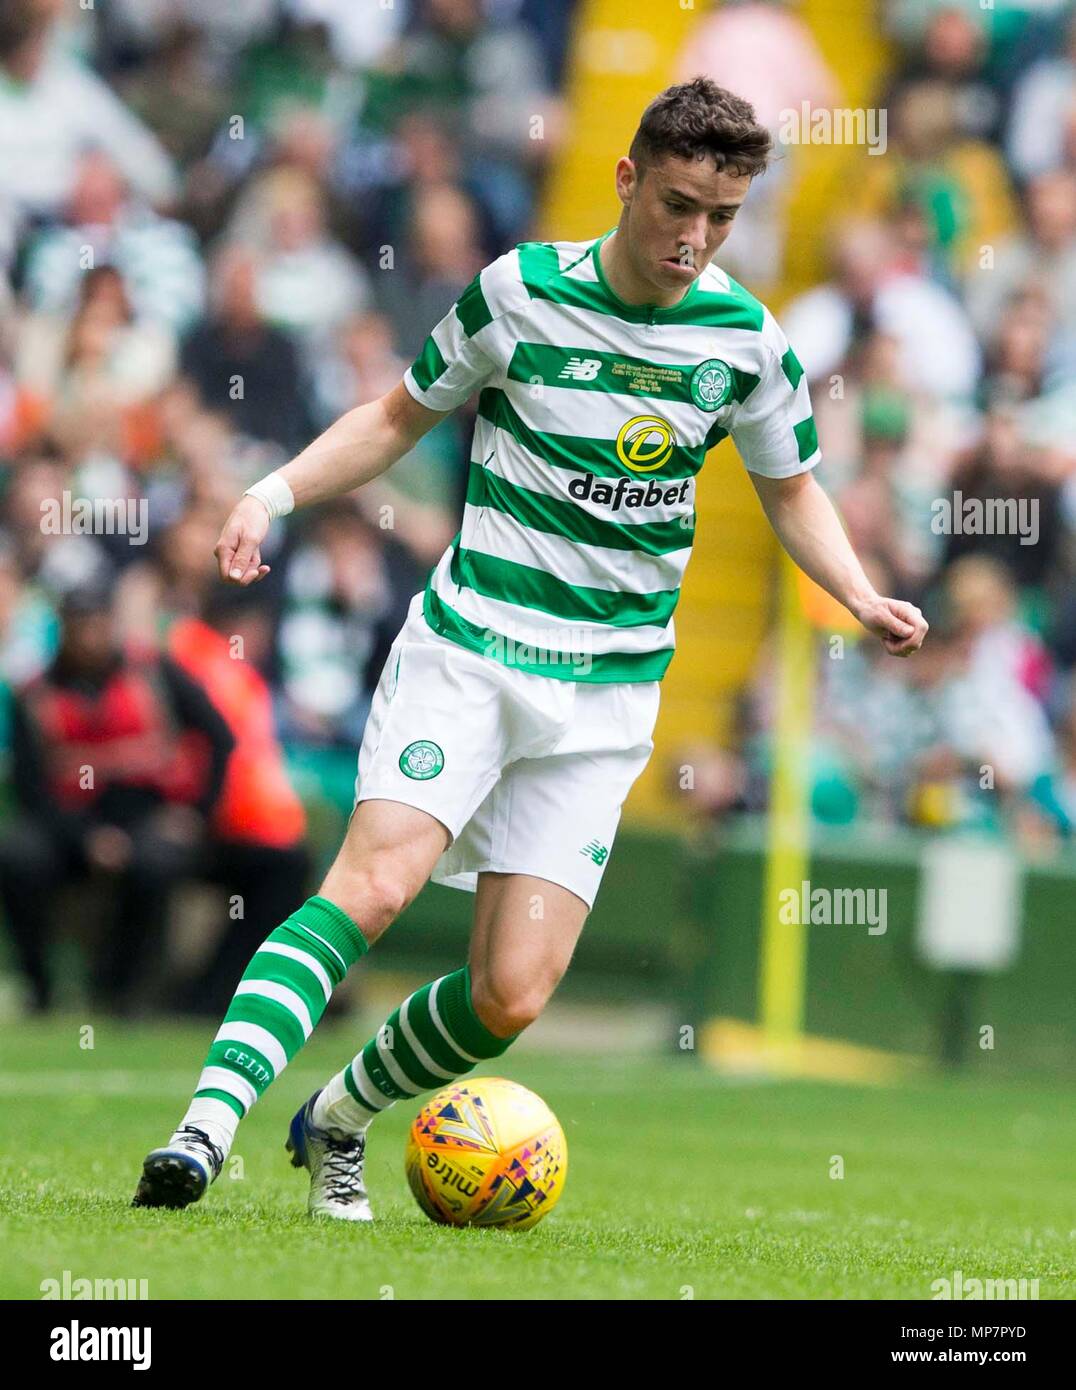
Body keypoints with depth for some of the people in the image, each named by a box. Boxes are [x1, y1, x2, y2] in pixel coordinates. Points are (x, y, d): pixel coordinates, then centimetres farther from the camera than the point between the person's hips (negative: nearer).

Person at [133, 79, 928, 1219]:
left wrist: (864, 600, 1)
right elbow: (399, 416, 10)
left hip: (608, 693, 2)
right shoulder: (520, 290, -3)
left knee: (511, 997, -5)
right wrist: (277, 490, -6)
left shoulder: (745, 341, 1)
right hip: (466, 649, -2)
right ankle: (212, 1116, -29)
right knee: (375, 883, -26)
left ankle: (337, 1121, 21)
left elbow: (791, 489, 18)